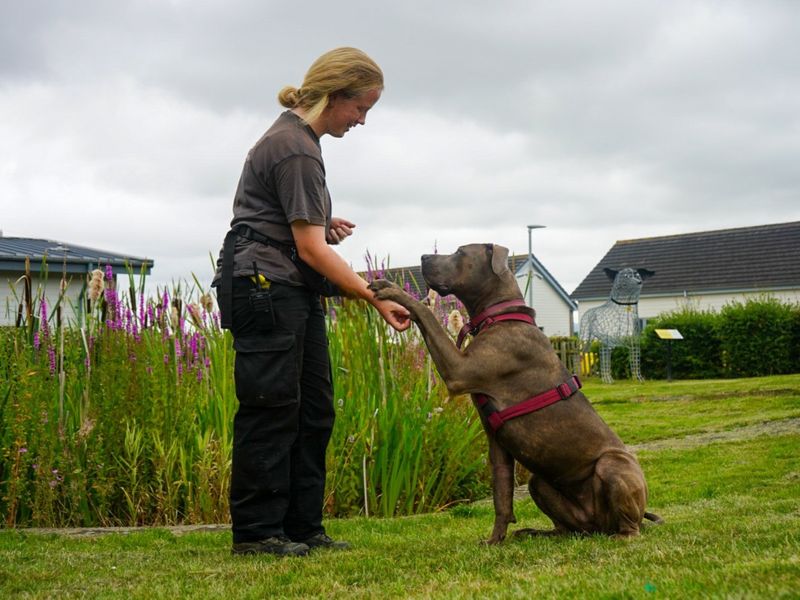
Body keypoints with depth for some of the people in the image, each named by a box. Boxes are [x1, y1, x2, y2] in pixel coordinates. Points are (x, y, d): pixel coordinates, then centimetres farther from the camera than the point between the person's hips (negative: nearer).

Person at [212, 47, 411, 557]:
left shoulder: (299, 137, 15)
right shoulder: (295, 149, -16)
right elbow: (311, 249, -20)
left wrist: (322, 225, 11)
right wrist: (376, 299, -20)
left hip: (293, 290, 10)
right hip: (263, 282, -10)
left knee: (314, 409, 7)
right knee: (273, 406, -9)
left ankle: (303, 526, 11)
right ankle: (256, 531, -3)